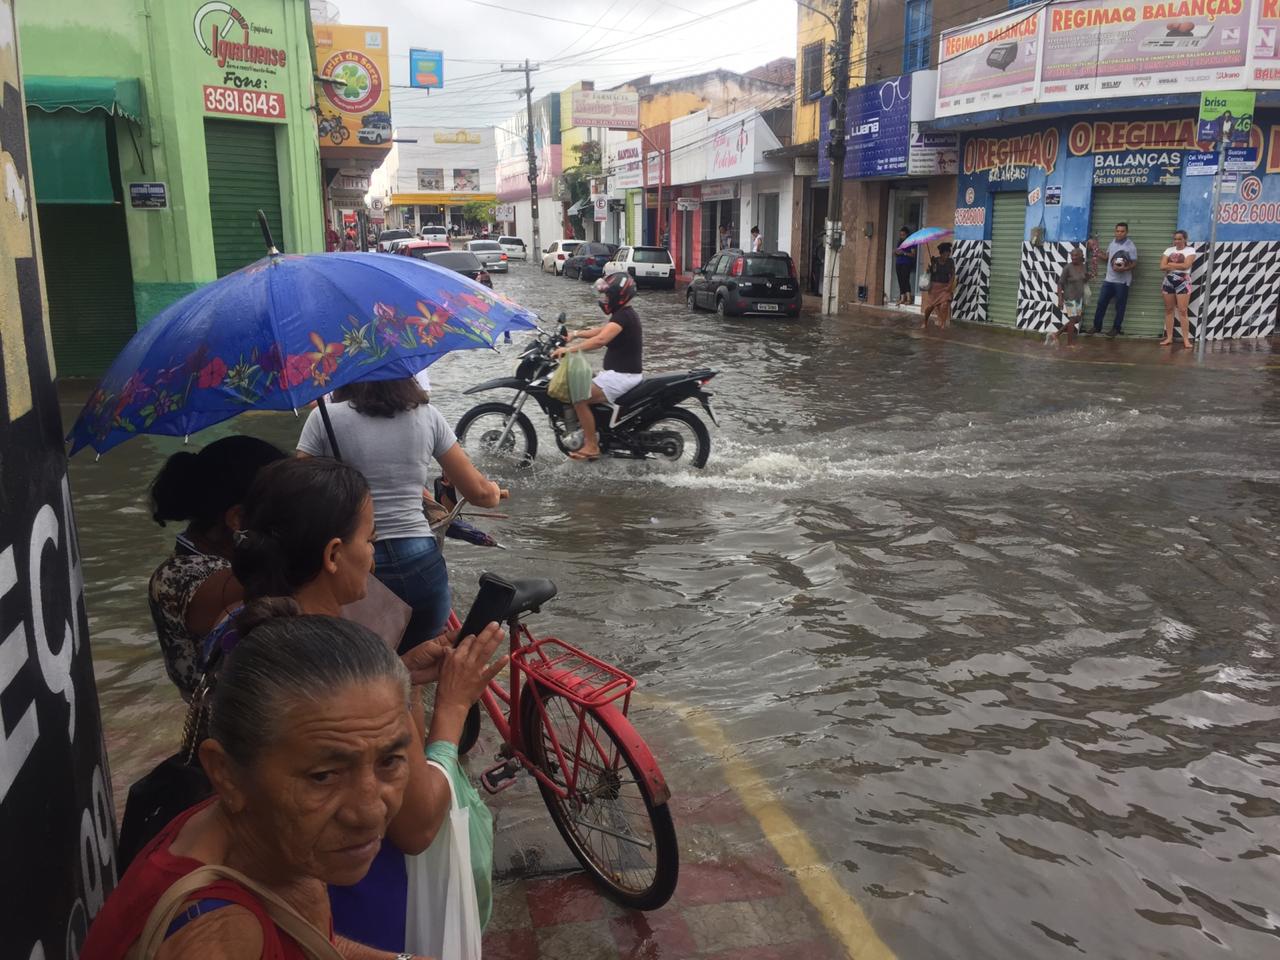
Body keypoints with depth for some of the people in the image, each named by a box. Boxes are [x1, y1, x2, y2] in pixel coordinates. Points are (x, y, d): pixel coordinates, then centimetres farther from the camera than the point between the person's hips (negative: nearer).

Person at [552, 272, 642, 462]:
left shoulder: (623, 316, -20)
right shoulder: (624, 313, 13)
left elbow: (600, 339, -34)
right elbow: (601, 330, 20)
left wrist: (570, 349, -34)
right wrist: (576, 333, 7)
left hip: (622, 375, -11)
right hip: (621, 371, 11)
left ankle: (591, 446, -9)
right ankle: (591, 433, 26)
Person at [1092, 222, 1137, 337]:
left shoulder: (1130, 246, -10)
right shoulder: (1112, 243, 10)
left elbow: (1134, 263, -11)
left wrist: (1124, 268, -28)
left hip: (1122, 281, -6)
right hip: (1109, 279, 6)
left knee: (1120, 306, 2)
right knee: (1101, 302, 6)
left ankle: (1116, 328, 11)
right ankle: (1097, 326, 15)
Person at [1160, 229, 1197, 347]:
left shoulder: (1190, 250, -1)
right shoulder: (1169, 250, 9)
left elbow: (1186, 265, -16)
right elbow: (1162, 266, -3)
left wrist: (1170, 264, -8)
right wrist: (1178, 266, -9)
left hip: (1183, 282, -4)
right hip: (1168, 281, 4)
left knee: (1183, 311, -7)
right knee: (1169, 310, 7)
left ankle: (1186, 339, -5)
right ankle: (1169, 337, 13)